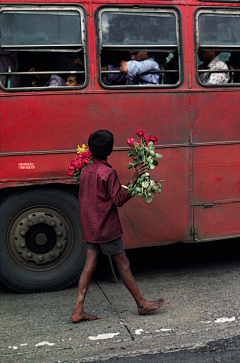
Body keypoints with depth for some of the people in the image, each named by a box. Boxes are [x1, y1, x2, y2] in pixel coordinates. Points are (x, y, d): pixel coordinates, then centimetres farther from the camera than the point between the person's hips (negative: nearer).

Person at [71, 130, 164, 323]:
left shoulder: (85, 171, 6)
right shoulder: (108, 173, -16)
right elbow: (119, 200, -19)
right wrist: (134, 179, -22)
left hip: (89, 227, 7)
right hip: (106, 228, -7)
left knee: (89, 265, 9)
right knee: (123, 265, 4)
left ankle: (78, 310, 8)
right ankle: (142, 303, 18)